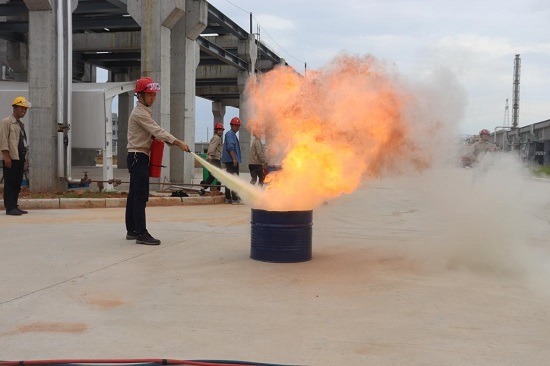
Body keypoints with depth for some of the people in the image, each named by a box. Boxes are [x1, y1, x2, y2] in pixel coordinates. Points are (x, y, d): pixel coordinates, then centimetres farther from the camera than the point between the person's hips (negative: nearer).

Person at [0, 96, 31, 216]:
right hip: (11, 158, -8)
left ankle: (14, 206, 13)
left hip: (20, 158, 8)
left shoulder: (21, 124, 19)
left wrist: (24, 158, 15)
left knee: (17, 184, 8)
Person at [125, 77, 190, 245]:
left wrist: (173, 142, -1)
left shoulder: (144, 111, 19)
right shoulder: (140, 113, -13)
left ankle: (131, 230, 18)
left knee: (134, 195, 12)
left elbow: (153, 132, 16)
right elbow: (157, 131, -23)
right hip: (138, 157, -10)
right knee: (141, 196, -11)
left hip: (138, 157, 10)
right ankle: (141, 233, -12)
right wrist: (179, 143, -28)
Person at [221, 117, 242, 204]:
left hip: (231, 160, 11)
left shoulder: (233, 134, 21)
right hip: (231, 160, -11)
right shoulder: (230, 134, -9)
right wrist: (234, 159, -24)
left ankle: (228, 198, 14)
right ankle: (234, 198, -12)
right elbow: (230, 147, -20)